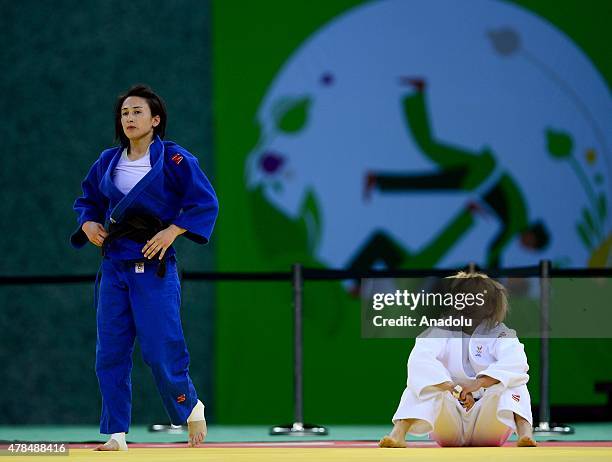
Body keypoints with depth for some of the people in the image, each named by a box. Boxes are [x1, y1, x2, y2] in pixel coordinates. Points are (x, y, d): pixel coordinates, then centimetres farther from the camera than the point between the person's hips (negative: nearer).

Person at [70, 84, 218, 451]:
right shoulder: (108, 162, 9)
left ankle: (192, 408, 21)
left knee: (161, 350, -7)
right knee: (110, 353, 2)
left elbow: (206, 203, -8)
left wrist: (172, 231, -17)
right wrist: (88, 224, 2)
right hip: (114, 266, 5)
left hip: (154, 266, -5)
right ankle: (116, 434, 8)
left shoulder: (174, 159, -7)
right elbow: (88, 200, 22)